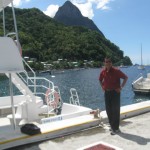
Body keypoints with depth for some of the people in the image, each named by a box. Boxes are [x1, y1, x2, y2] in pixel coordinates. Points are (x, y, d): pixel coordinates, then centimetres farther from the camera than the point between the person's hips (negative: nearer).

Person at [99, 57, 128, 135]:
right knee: (108, 110, 10)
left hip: (115, 92, -5)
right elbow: (100, 80, 21)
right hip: (107, 92, 5)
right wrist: (102, 87, 9)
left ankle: (116, 128, 6)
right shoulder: (103, 71, 1)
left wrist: (121, 87, -11)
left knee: (115, 110, -2)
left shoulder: (116, 71, -13)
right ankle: (112, 126, 26)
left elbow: (125, 77, -8)